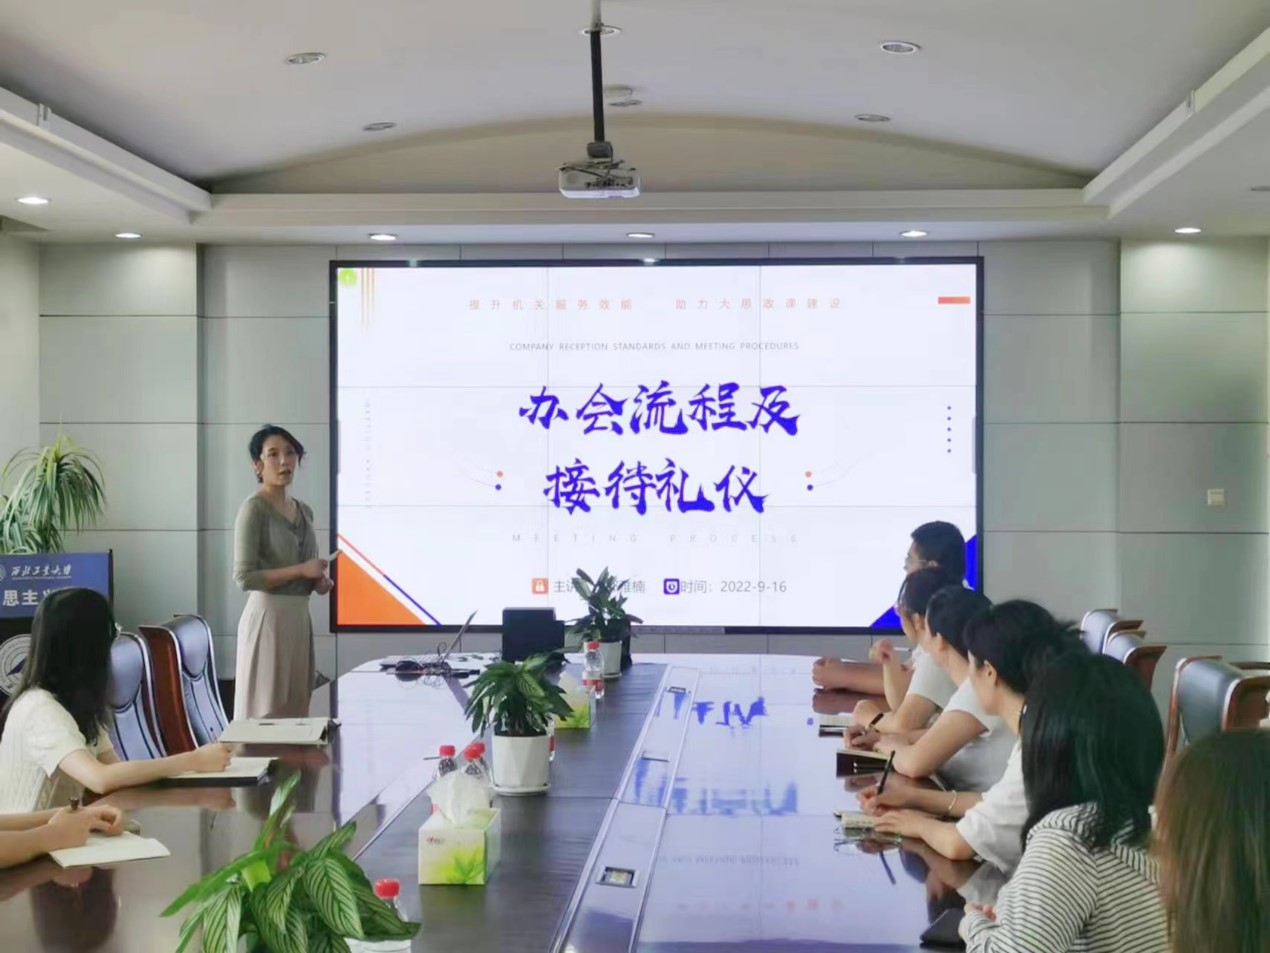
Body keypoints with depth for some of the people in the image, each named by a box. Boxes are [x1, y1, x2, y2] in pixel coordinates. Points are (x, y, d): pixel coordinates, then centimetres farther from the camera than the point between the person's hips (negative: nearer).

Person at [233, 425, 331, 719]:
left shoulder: (304, 511, 13)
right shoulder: (254, 508, -10)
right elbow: (244, 577, -17)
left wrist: (319, 581, 5)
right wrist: (301, 571, -17)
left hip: (300, 617, 8)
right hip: (268, 617, -8)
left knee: (295, 709, 11)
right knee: (267, 712, -5)